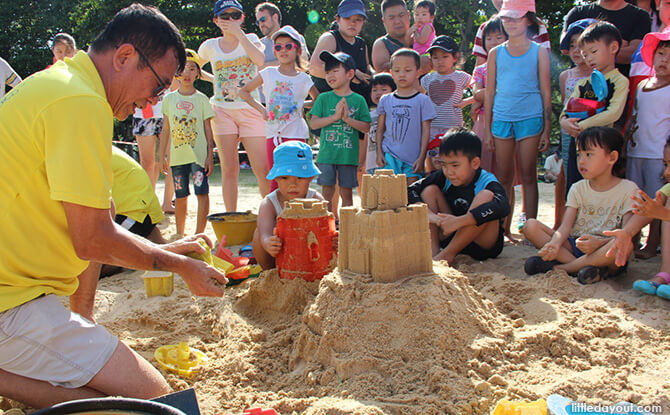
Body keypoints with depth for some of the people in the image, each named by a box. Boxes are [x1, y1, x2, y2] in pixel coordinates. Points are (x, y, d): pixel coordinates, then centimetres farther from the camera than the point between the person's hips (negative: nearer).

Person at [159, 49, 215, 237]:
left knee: (202, 193, -9)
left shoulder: (202, 99, 4)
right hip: (177, 156, 2)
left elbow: (208, 129, 3)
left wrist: (210, 156, -4)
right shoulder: (169, 98, 8)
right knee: (180, 196, 8)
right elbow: (166, 131, 12)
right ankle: (180, 233, 19)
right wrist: (162, 157, 10)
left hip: (199, 154, -2)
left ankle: (199, 234, -3)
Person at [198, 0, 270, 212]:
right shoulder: (210, 46, 7)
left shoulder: (250, 39, 6)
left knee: (262, 169, -7)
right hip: (222, 110, 1)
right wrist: (212, 78, 6)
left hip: (250, 110, -1)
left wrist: (238, 33, -15)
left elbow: (260, 60, -17)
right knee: (229, 169, -2)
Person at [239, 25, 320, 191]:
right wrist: (261, 109, 3)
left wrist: (302, 105, 4)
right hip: (273, 134, 2)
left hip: (296, 135, -2)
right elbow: (244, 92, 13)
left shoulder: (304, 79, 2)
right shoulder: (268, 73, 5)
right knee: (275, 179, 4)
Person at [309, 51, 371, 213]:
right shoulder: (324, 98, 4)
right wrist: (335, 116, -14)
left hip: (349, 155, 0)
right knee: (327, 192, 3)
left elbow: (366, 127, -1)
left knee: (346, 193, 7)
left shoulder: (358, 100, 2)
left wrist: (347, 118, -14)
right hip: (327, 154, 0)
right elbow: (313, 123, -3)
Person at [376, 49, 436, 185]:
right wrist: (379, 152, 6)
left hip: (413, 158, -1)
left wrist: (421, 157, -5)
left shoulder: (423, 100, 1)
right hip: (389, 156, 2)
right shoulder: (385, 100, 8)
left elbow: (426, 130, 0)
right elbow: (380, 128, 14)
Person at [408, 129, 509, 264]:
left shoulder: (487, 182, -18)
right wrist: (428, 214, -29)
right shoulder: (444, 177, -4)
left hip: (483, 245, -4)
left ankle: (447, 254, -25)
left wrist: (459, 221, -46)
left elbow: (503, 207, -39)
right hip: (451, 237, 4)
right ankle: (434, 250, -18)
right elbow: (412, 191, -10)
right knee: (430, 190, -7)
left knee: (486, 196, -29)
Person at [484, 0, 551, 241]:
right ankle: (503, 229, 11)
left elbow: (546, 92, 4)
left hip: (530, 119, -2)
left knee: (528, 176, 0)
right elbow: (489, 93, 11)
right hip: (501, 119, 2)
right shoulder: (496, 54, 10)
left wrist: (547, 130, -2)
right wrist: (487, 130, 6)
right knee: (503, 178, 4)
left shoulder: (539, 52, 5)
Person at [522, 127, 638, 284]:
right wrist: (555, 243, -28)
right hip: (575, 246, 4)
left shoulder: (628, 189, -2)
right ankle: (581, 266, -27)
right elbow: (566, 225, -4)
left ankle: (559, 267, -27)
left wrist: (599, 242, -31)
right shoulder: (578, 189, 9)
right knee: (531, 225, -14)